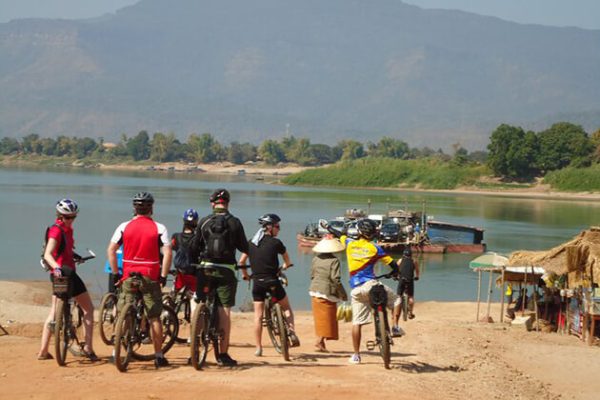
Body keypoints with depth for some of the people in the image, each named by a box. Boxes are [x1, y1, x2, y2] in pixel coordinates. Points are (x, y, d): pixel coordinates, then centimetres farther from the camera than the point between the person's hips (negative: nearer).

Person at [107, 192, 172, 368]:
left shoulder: (124, 227, 3)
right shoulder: (159, 228, -2)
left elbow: (111, 250, -2)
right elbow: (167, 253, -10)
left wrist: (116, 273, 5)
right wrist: (163, 276, -2)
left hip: (129, 277, 1)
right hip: (150, 277, -1)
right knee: (154, 318, 6)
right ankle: (158, 356, 7)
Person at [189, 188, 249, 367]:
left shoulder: (204, 222, 1)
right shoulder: (234, 223, -3)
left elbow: (193, 247, 3)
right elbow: (244, 248, 2)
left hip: (205, 270, 1)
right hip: (226, 270, -1)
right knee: (225, 311, -1)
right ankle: (223, 354, -2)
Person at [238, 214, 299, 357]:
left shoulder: (251, 243, 7)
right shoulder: (275, 242, -4)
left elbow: (241, 262, 12)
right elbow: (288, 262, 8)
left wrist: (245, 274, 29)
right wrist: (282, 267, 30)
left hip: (257, 283, 3)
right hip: (272, 282, -3)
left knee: (258, 316, 6)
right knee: (286, 308, 17)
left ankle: (258, 348, 4)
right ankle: (292, 333, -3)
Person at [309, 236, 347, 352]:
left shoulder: (315, 259, 6)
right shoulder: (334, 261, -12)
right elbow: (335, 279, -16)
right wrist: (343, 294, -6)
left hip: (315, 292, 6)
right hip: (327, 292, -6)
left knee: (320, 319, 15)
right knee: (327, 319, 1)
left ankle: (321, 343, 20)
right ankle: (319, 343, -5)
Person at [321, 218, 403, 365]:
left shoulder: (350, 244, 7)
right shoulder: (374, 248, -1)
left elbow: (339, 234, 27)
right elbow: (394, 264, 2)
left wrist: (326, 226, 46)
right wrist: (393, 273, 25)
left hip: (355, 289, 4)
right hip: (370, 284, -4)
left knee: (356, 322, 6)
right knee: (396, 300, 17)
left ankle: (356, 355, 8)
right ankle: (396, 328, 7)